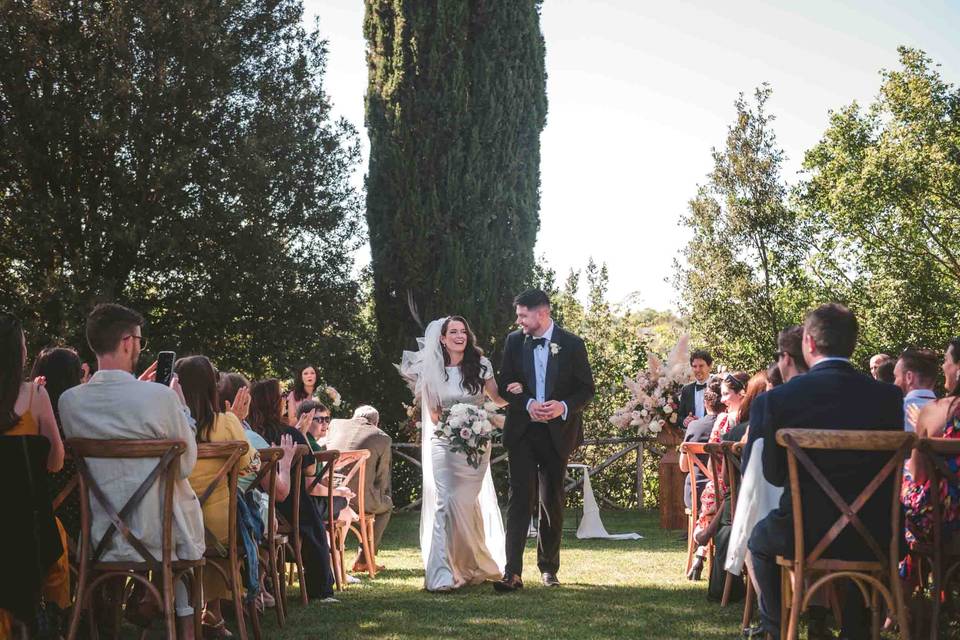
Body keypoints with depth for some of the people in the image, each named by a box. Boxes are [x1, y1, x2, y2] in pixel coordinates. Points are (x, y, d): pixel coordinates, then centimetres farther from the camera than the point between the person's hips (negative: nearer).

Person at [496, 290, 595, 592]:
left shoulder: (572, 344, -3)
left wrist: (564, 407, -20)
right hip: (522, 431, 0)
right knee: (519, 497, -10)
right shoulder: (514, 341, 3)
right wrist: (528, 404, -16)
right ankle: (512, 572, -14)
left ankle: (548, 567, 26)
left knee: (553, 501, 10)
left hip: (557, 432, 0)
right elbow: (505, 385, 3)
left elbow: (586, 389, -1)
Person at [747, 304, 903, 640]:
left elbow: (773, 474, -2)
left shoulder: (778, 398, -12)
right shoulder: (889, 397, -6)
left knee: (760, 540, 31)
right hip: (875, 537, 2)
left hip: (804, 534, -2)